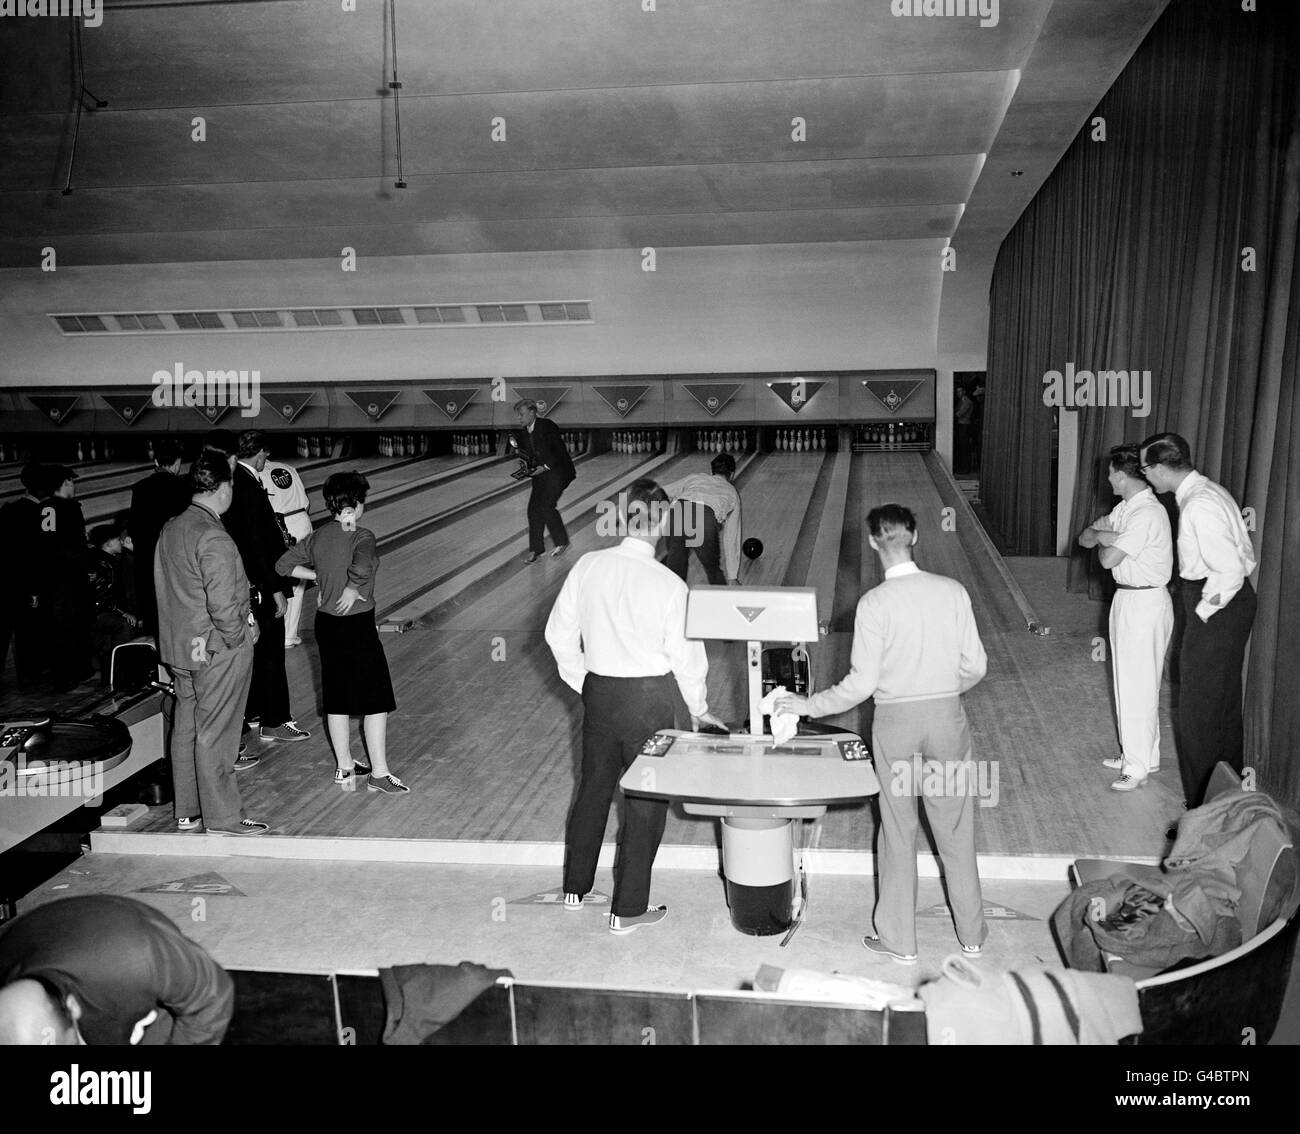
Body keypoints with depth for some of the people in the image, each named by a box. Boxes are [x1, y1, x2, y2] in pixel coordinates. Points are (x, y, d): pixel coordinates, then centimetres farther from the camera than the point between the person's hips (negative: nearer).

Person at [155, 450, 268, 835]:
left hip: (178, 647, 8)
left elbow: (168, 590, 11)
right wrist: (238, 636, -10)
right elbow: (223, 604, -26)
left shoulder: (170, 529, 4)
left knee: (186, 728, 16)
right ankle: (222, 818, 15)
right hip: (217, 652, -8)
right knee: (214, 734, 2)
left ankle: (187, 811, 29)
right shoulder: (214, 538, -23)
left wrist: (189, 634, 12)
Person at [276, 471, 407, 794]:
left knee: (336, 701, 15)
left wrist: (320, 576, 9)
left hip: (326, 623, 7)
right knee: (376, 701, 4)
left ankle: (344, 767, 26)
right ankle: (379, 774, 9)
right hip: (358, 625, -7)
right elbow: (361, 570, -36)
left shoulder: (319, 537, 3)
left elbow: (284, 565, 8)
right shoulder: (362, 537, -17)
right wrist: (352, 590, -18)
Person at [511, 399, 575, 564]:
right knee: (533, 508, -2)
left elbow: (560, 452, -15)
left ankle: (562, 542, 2)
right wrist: (518, 449, -4)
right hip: (540, 474, 7)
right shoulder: (522, 432, 7)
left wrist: (545, 467, -21)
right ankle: (536, 549, 5)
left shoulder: (547, 427, -14)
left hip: (556, 471, -7)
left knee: (546, 506, -16)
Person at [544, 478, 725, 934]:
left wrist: (582, 682, 13)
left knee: (593, 786, 21)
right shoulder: (669, 585, -17)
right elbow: (685, 656, -10)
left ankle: (575, 888, 37)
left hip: (598, 690, 4)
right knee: (646, 798, 10)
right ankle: (628, 909, 20)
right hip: (648, 696, -4)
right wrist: (699, 709, 6)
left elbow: (559, 632, 0)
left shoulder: (588, 567, -7)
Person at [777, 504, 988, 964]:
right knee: (955, 827, 16)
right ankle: (972, 933, 30)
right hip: (947, 717, 3)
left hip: (895, 719, -3)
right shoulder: (953, 591, -5)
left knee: (898, 831, 11)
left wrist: (808, 705, -3)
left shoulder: (874, 603, -15)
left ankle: (898, 939, 23)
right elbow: (975, 665, -1)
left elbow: (862, 683, -15)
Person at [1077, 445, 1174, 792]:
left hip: (1146, 603, -10)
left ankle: (1138, 766, 8)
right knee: (1128, 681, 17)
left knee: (1139, 685, -2)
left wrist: (1101, 540, -3)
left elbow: (1109, 558, -24)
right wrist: (1102, 534, -12)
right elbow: (1085, 537, 10)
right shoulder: (1125, 508, 9)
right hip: (1127, 598, 10)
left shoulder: (1147, 513, -22)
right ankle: (1136, 753, 30)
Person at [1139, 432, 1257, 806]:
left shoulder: (1199, 506, -23)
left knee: (1200, 709, -2)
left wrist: (1203, 610, -15)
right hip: (1232, 598, 10)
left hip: (1217, 606, -10)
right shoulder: (1208, 490, 9)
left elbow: (1231, 570, -27)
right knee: (1225, 701, 20)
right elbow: (1244, 555, 14)